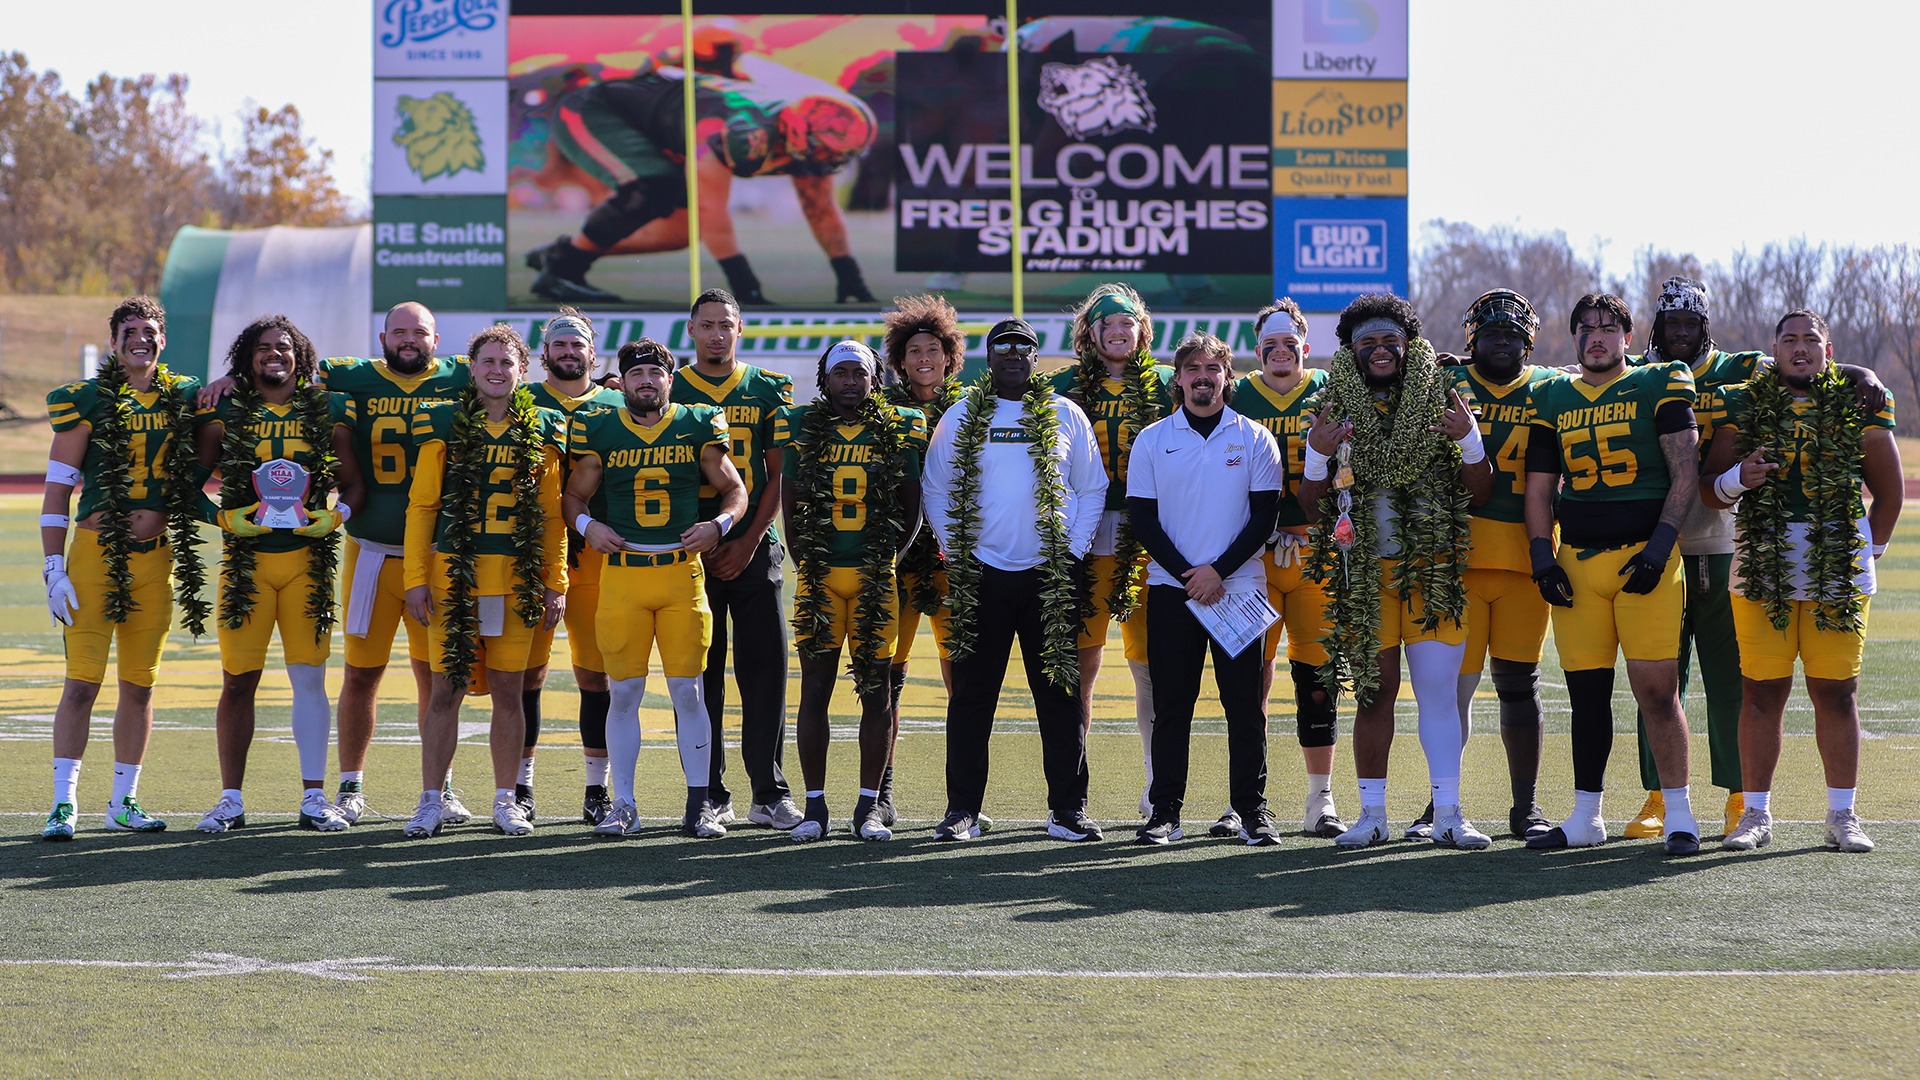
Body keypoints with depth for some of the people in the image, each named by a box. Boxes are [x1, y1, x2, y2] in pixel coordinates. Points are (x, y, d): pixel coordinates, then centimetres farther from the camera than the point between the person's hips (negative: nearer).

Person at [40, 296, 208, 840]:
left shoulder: (186, 397, 9)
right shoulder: (86, 400, -1)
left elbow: (193, 474, 20)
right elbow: (57, 490, -2)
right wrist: (54, 568, -8)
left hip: (156, 553, 4)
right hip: (95, 550, -4)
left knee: (139, 685, 6)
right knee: (82, 681, -7)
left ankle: (123, 803, 14)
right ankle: (64, 804, -4)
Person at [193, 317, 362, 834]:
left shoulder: (328, 412, 8)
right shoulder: (224, 414, 5)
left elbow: (353, 485, 10)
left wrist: (334, 517, -9)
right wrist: (227, 518, -9)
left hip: (308, 559, 0)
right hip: (246, 558, 0)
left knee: (309, 678, -1)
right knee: (238, 680, 0)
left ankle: (314, 797, 5)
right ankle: (231, 799, 8)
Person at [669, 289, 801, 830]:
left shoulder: (767, 391, 8)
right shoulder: (668, 391, 5)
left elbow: (777, 477, 6)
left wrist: (747, 543, -4)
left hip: (754, 550, 1)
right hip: (691, 551, -1)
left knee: (766, 668, -2)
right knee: (700, 673, 0)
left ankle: (769, 791, 4)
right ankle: (710, 795, 5)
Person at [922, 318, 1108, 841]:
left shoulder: (1065, 416, 8)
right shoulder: (960, 417, 7)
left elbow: (1092, 489, 11)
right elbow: (935, 489, 10)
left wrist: (1073, 552, 1)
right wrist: (955, 554, 1)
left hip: (1050, 575, 0)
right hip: (979, 576, 0)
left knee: (1060, 691, 1)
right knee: (972, 694, 1)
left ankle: (1067, 808, 7)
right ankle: (962, 809, 6)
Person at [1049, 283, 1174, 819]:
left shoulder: (1165, 386, 9)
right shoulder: (1064, 387, 11)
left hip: (1148, 542, -1)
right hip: (1084, 539, 1)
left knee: (1151, 664, -1)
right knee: (1079, 662, 1)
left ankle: (1157, 785, 7)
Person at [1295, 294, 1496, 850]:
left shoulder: (1440, 404, 5)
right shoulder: (1333, 411, 5)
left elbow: (1479, 493, 5)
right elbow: (1312, 508, 7)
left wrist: (1469, 440, -12)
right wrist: (1317, 455, -10)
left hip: (1434, 569, 0)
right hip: (1363, 571, 0)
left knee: (1438, 690, -5)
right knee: (1374, 690, 2)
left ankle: (1447, 814, -2)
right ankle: (1372, 813, 9)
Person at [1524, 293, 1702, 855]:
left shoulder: (1659, 387, 2)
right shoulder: (1550, 399, 14)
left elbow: (1685, 471, -3)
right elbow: (1540, 487, 16)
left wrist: (1658, 546, -12)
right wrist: (1542, 557, 4)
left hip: (1643, 555, -4)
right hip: (1576, 558, 4)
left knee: (1656, 689, -9)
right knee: (1587, 692, 6)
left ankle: (1679, 814, 0)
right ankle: (1586, 818, 14)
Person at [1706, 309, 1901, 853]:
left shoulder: (1860, 405, 7)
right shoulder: (1742, 406, 6)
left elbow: (1890, 490, 15)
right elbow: (1709, 490, 7)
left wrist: (1870, 551, 9)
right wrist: (1738, 478, -14)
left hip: (1840, 571, 0)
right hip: (1763, 568, 0)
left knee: (1837, 693, 1)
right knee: (1761, 691, -1)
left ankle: (1842, 815, 9)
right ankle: (1756, 814, 7)